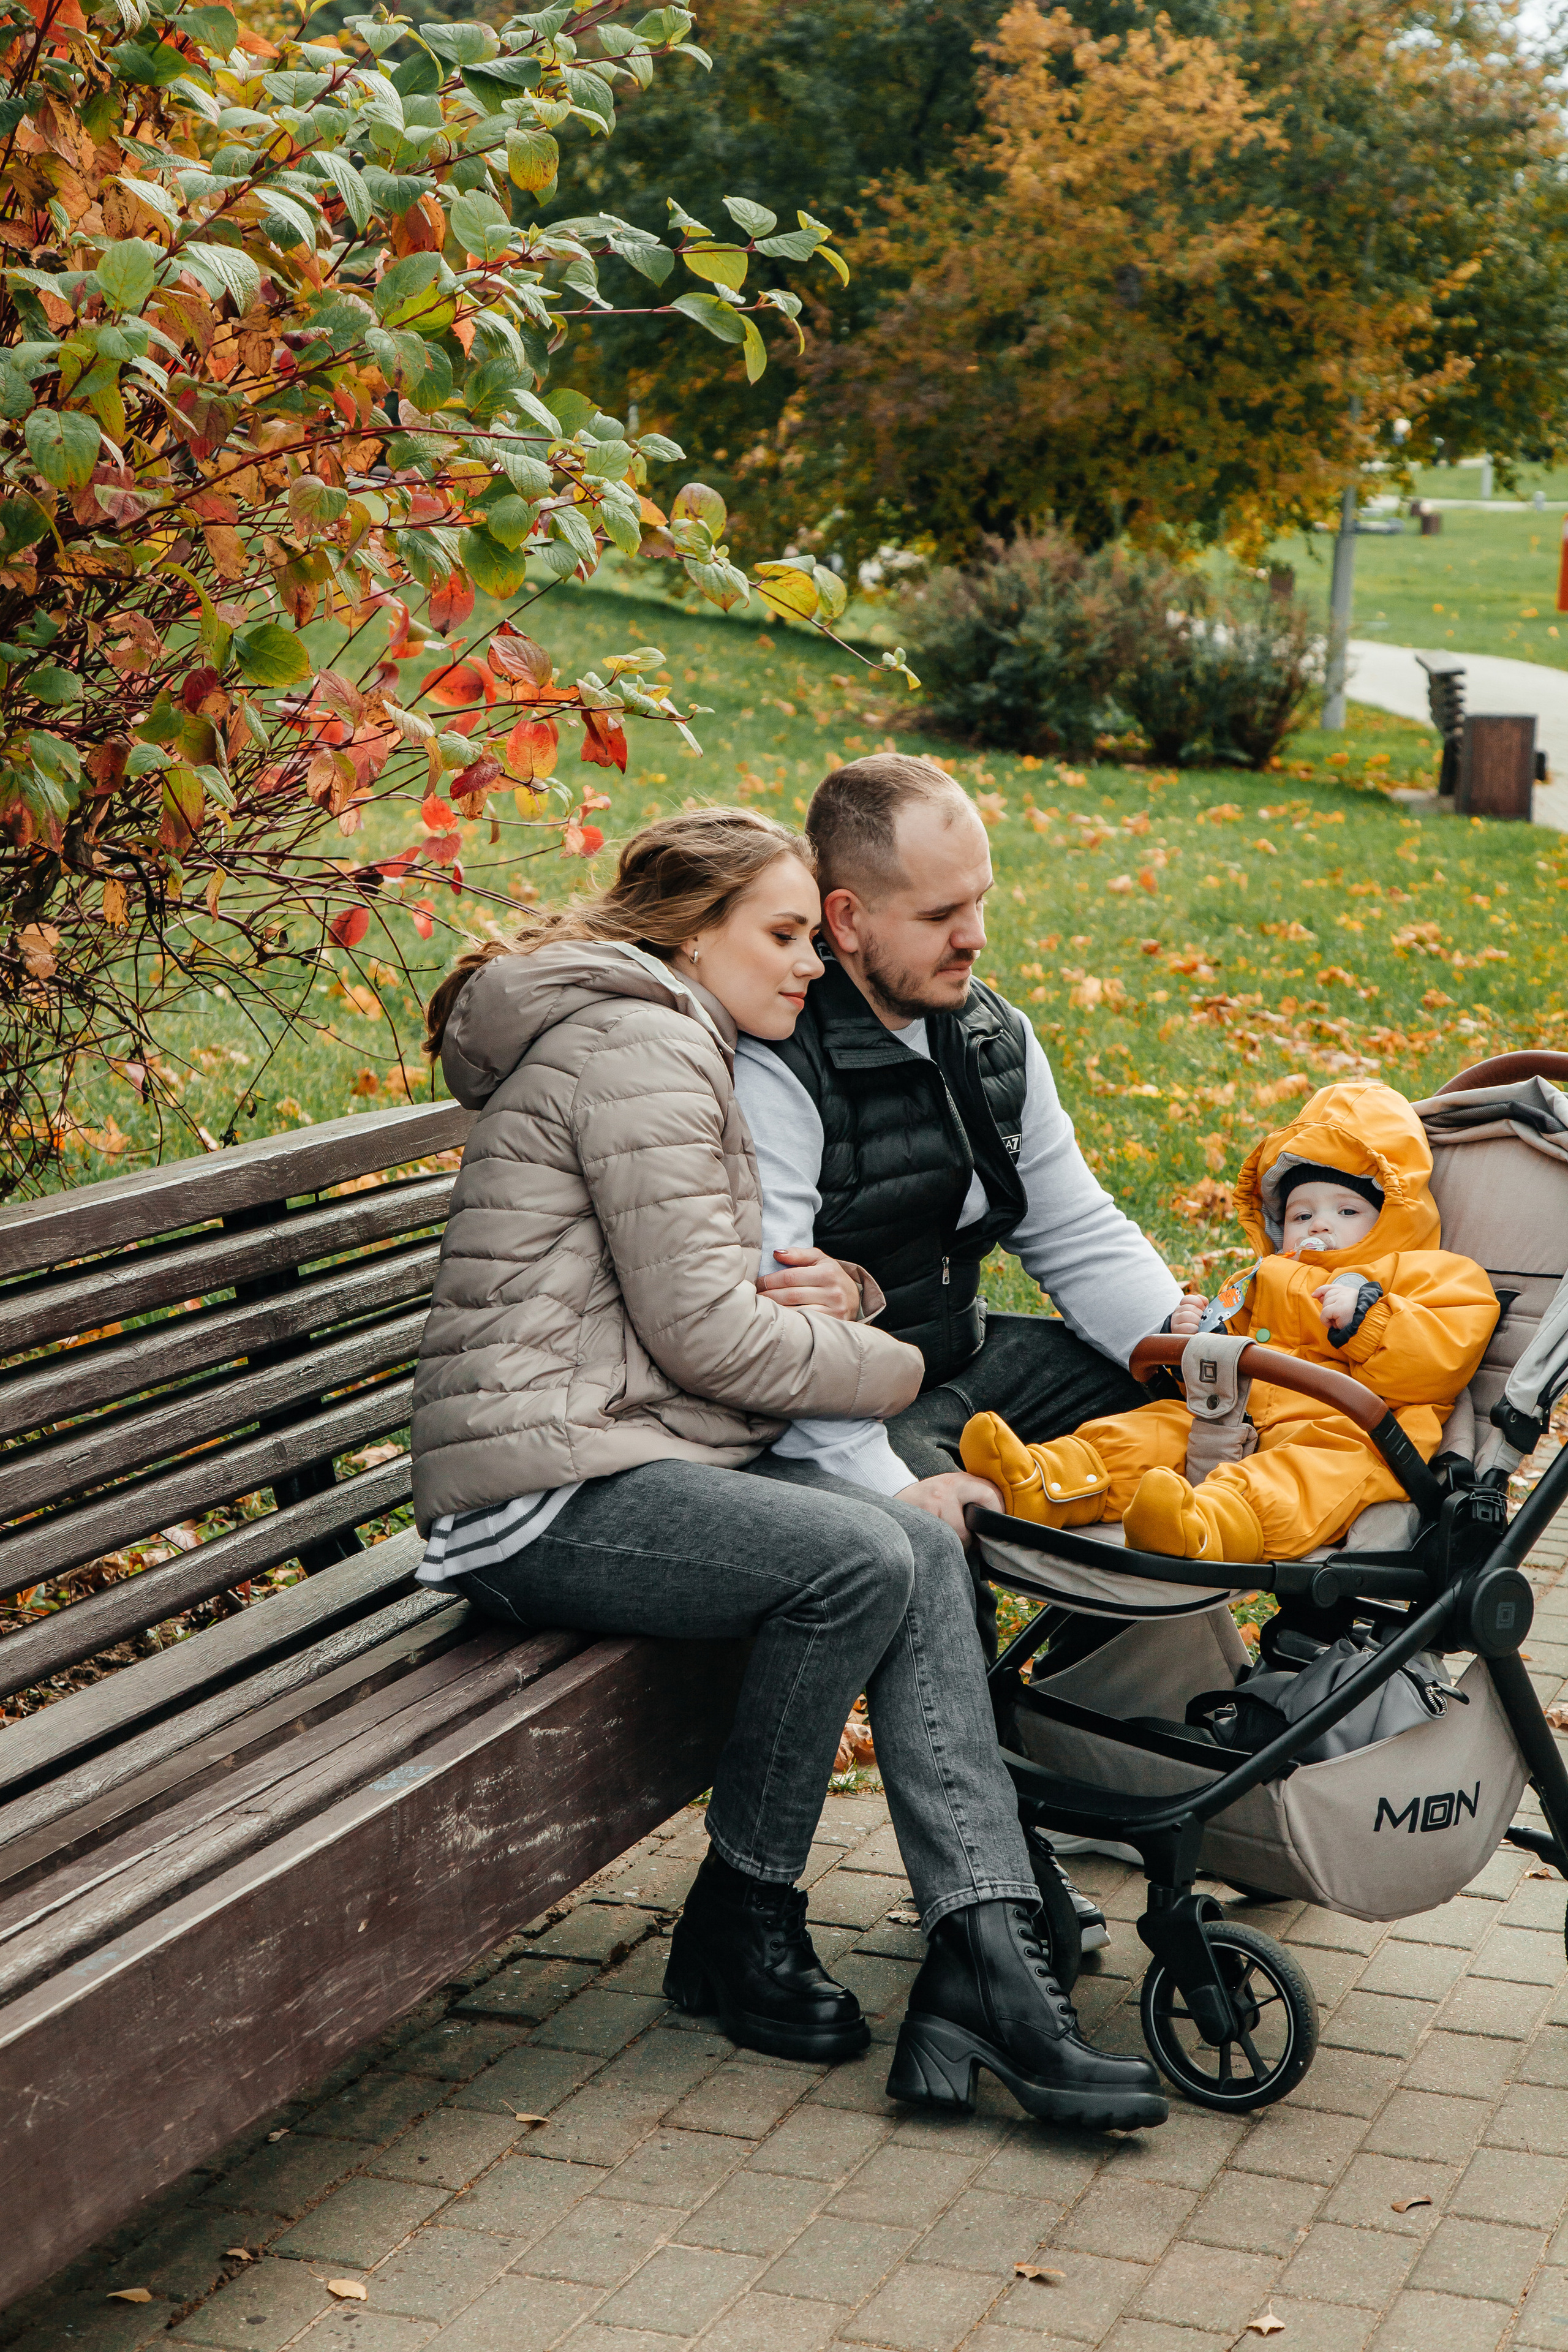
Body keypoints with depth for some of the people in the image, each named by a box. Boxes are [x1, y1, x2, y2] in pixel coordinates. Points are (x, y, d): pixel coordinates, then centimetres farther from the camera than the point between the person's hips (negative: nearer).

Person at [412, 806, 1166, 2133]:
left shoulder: (678, 1050, 23)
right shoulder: (638, 1048, -10)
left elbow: (717, 1301, 24)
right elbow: (700, 1332, -16)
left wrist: (834, 1293, 0)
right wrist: (898, 1369, -3)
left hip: (630, 1455, 10)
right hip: (546, 1485, -10)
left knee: (927, 1552, -11)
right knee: (859, 1559, -26)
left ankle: (984, 1961, -18)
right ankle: (739, 1926, -7)